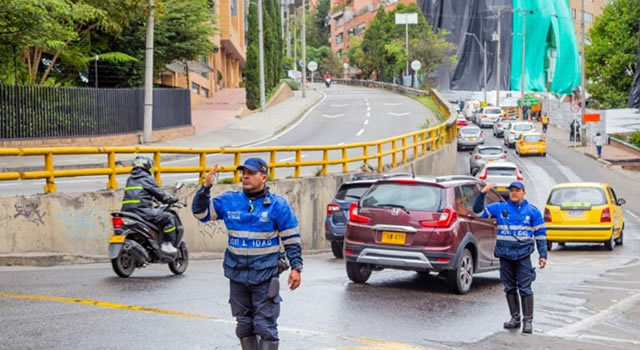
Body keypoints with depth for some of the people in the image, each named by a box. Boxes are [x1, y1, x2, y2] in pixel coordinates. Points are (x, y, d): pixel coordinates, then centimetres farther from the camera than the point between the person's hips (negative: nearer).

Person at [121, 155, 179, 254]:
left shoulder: (130, 179, 22)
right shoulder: (147, 178, -1)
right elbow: (159, 194, -2)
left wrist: (151, 200, 42)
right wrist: (172, 199, 14)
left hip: (127, 211, 8)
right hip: (142, 210, -8)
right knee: (169, 218, -1)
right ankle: (166, 244, -6)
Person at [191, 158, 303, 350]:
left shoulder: (278, 204, -5)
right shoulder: (229, 201, 4)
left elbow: (292, 239, -2)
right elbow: (200, 212, 6)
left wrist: (296, 268, -6)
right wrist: (206, 187, -7)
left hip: (265, 276, -4)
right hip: (237, 275, 4)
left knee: (265, 325, -3)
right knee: (244, 324, 13)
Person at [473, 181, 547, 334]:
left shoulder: (532, 211, 4)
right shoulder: (500, 208, 6)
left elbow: (540, 234, 5)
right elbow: (479, 211, 5)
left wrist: (543, 255, 0)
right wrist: (482, 194, -8)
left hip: (523, 255, -2)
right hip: (505, 255, 2)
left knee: (525, 288, -6)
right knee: (510, 288, 10)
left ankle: (528, 320, -1)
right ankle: (515, 318, 20)